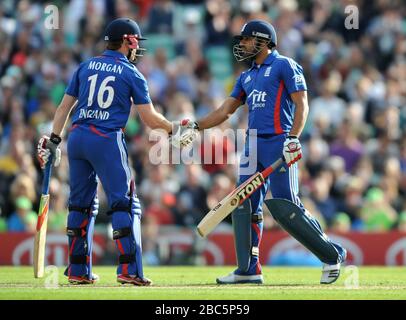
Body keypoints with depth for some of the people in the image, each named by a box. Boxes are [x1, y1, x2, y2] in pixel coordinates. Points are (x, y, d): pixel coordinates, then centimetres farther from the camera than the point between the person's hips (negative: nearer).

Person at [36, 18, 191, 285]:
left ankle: (78, 271, 15)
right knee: (125, 203, -3)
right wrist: (174, 129, 17)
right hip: (107, 141, -5)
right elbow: (150, 118, 0)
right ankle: (129, 270, -12)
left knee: (81, 203, 14)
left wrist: (54, 141, 14)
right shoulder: (132, 74, 2)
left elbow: (64, 107, 12)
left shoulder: (86, 67, 14)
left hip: (77, 138, 5)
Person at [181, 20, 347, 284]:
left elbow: (302, 105, -9)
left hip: (278, 143, -8)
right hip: (253, 145, 8)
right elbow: (226, 111, 20)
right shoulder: (247, 77, 21)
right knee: (245, 206, 3)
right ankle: (249, 270, 8)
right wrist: (196, 126, 8)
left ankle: (332, 255, -1)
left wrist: (293, 138, -20)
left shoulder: (285, 66, -2)